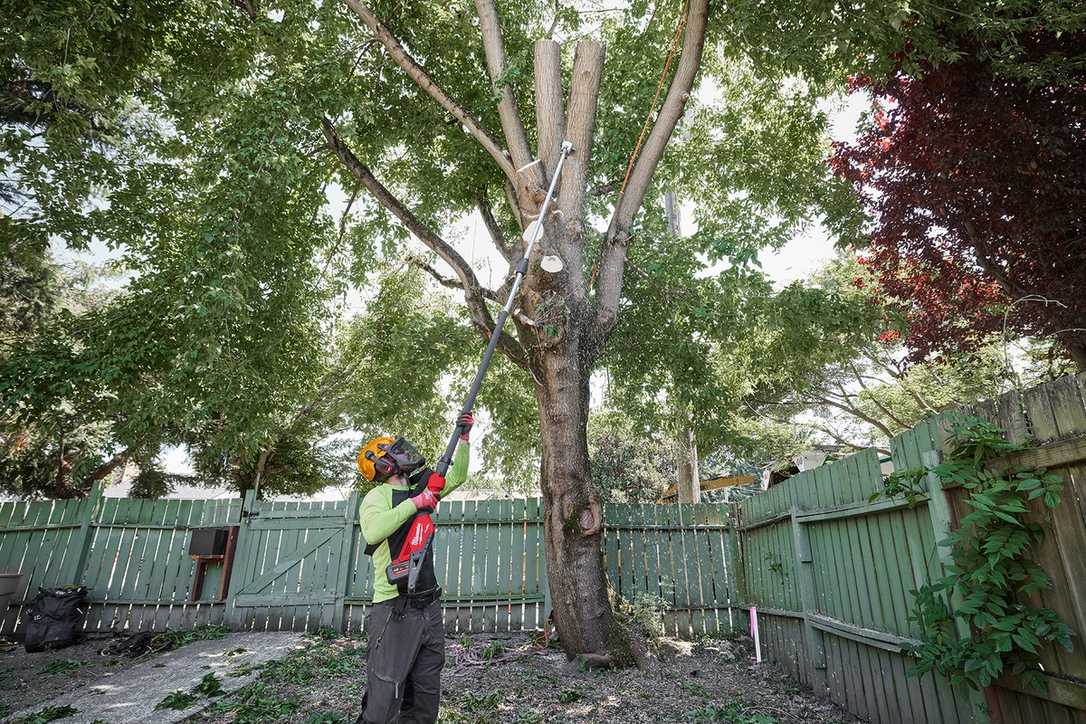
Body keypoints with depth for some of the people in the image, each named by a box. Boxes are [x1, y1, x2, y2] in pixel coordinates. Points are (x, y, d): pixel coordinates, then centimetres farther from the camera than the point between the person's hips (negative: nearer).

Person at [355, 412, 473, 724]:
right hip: (395, 611, -7)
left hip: (429, 607, 8)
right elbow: (373, 532, -29)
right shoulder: (377, 496, -8)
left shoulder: (420, 490, 14)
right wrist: (415, 503, -23)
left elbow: (457, 476, 24)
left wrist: (464, 438, 14)